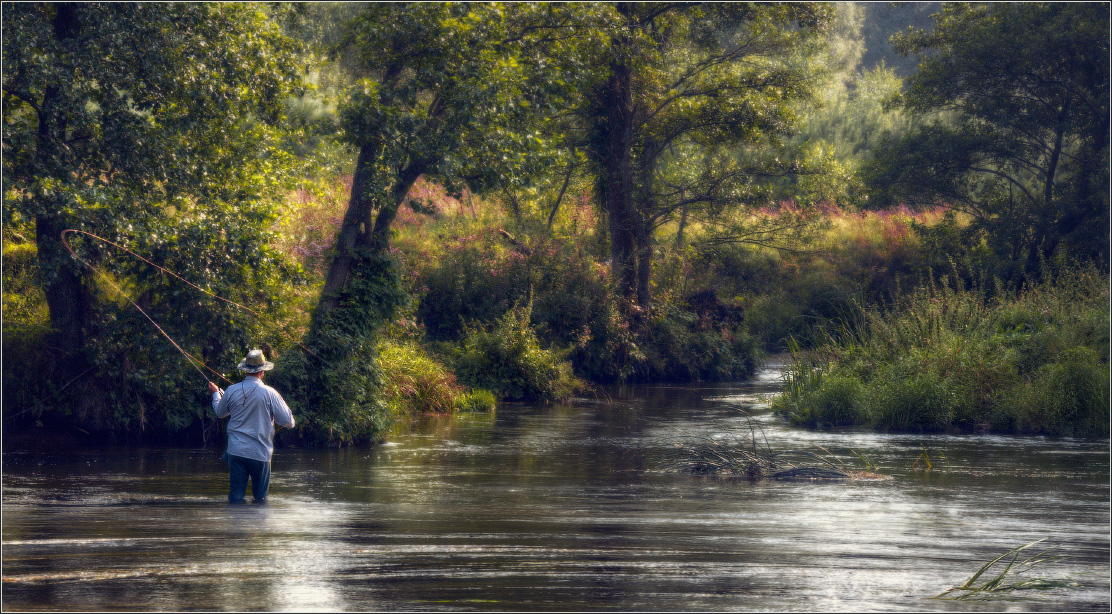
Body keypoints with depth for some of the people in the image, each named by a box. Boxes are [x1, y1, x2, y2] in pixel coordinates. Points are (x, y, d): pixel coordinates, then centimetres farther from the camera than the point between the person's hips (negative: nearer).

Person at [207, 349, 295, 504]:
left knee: (236, 497, 4)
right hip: (260, 454, -2)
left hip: (236, 451, 2)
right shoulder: (269, 393, -10)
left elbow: (220, 412, 20)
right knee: (261, 498, 9)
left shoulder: (232, 391, -1)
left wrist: (215, 393, 39)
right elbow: (288, 421, -8)